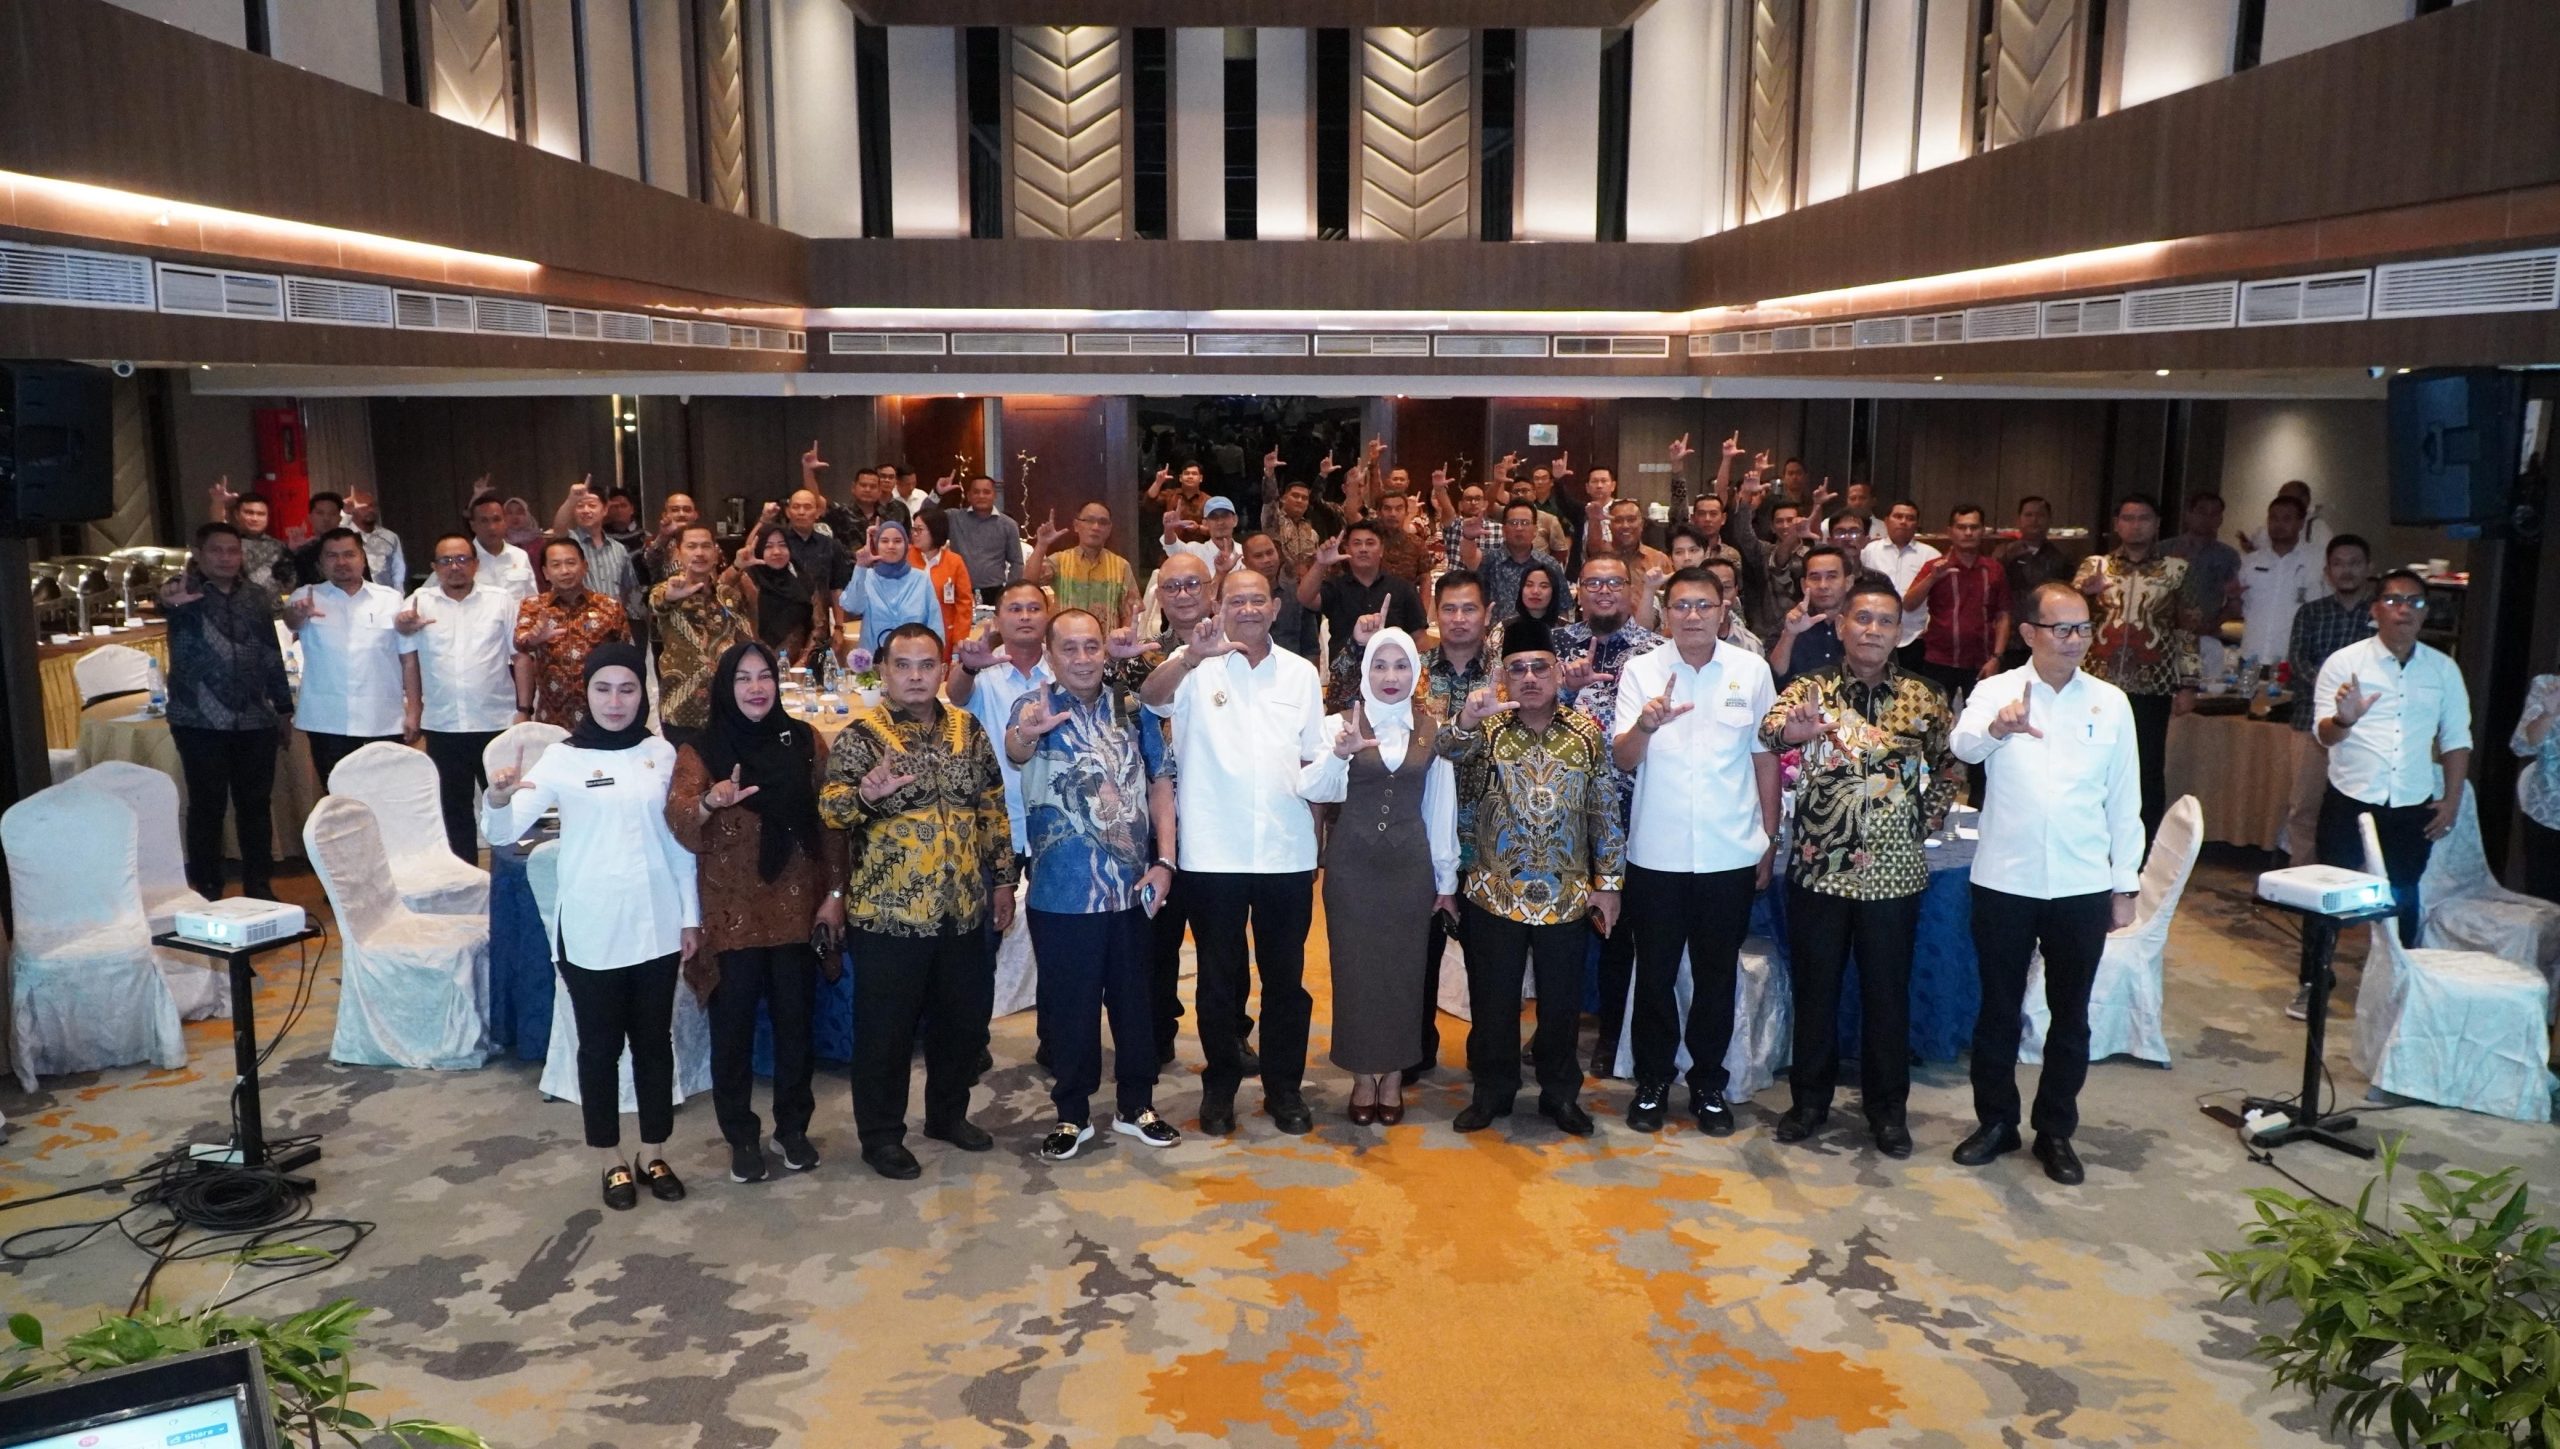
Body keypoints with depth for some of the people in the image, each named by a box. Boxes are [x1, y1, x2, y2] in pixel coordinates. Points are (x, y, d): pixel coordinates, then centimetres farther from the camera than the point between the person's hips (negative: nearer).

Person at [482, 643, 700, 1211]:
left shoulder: (662, 754, 2)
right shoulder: (563, 758, -7)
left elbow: (680, 840, 8)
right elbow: (504, 832, -16)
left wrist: (691, 915, 6)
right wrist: (498, 798, -38)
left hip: (656, 926, 2)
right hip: (590, 931, -2)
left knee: (654, 1041, 12)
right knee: (600, 1046, 9)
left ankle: (654, 1153, 27)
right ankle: (613, 1160, 23)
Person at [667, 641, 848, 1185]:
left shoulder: (803, 740, 2)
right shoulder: (701, 749, -5)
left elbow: (829, 819, 5)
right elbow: (678, 820, -20)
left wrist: (834, 891, 1)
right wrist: (708, 802, -42)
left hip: (797, 908, 2)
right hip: (731, 914, -2)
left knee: (795, 1020, 12)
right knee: (733, 1027, 6)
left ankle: (793, 1125, 29)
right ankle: (741, 1136, 22)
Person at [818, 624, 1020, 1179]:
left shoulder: (967, 728, 7)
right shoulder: (861, 735, -7)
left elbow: (993, 806, 14)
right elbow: (830, 806, -19)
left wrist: (1003, 876, 12)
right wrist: (864, 793, -40)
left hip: (963, 908, 5)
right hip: (889, 912, -5)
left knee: (965, 1018, 15)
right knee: (886, 1028, 5)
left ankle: (949, 1113, 35)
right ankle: (881, 1135, 21)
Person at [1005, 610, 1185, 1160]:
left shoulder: (1132, 708, 4)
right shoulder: (1035, 706, -7)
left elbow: (1160, 783, 6)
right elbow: (1014, 752, -29)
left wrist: (1164, 860, -4)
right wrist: (1024, 734, -54)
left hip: (1133, 887, 3)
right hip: (1062, 891, -3)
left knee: (1135, 997, 13)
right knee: (1070, 1005, 7)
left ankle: (1136, 1106, 28)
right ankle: (1072, 1114, 22)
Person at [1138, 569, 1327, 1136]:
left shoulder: (1301, 673, 8)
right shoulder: (1197, 666, -2)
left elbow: (1315, 759, 12)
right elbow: (1150, 699, -23)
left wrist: (1315, 839, 7)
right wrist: (1190, 657, -42)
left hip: (1287, 852, 2)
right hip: (1213, 853, -2)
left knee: (1286, 976, 11)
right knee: (1220, 977, 10)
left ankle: (1284, 1087, 25)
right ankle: (1220, 1086, 25)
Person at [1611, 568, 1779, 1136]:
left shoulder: (1752, 670, 0)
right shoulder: (1641, 670, -3)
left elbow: (1765, 756, 8)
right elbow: (1622, 759, -10)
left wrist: (1770, 838, 8)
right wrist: (1645, 725, -31)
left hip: (1730, 853, 1)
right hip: (1656, 852, -1)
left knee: (1717, 973, 12)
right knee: (1654, 972, 10)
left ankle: (1708, 1083, 27)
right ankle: (1652, 1080, 25)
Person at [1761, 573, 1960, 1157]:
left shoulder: (1923, 698, 3)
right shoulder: (1811, 691, -4)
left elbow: (1948, 767, 17)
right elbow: (1770, 726, -26)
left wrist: (1928, 820, 3)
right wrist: (1790, 729, -49)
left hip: (1894, 872, 1)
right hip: (1819, 868, -1)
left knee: (1888, 993, 11)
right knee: (1814, 988, 10)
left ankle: (1887, 1107, 26)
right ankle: (1810, 1098, 26)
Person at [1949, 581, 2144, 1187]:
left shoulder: (2110, 703, 3)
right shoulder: (1996, 691, -3)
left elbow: (2124, 799, 6)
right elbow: (1963, 744, -24)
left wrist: (2125, 884, 5)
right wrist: (1997, 727, -47)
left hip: (2082, 885, 2)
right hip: (2004, 881, -1)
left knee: (2070, 1013, 11)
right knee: (1999, 1007, 10)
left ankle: (2056, 1131, 25)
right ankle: (1995, 1120, 26)